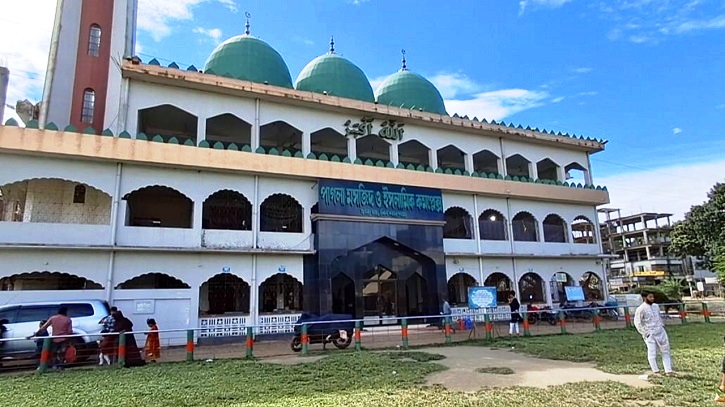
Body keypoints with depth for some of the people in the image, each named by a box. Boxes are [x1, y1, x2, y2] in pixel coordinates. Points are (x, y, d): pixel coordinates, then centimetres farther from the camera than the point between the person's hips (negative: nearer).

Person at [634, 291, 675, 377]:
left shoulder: (656, 306, 8)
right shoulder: (641, 309, -13)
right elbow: (637, 323, -10)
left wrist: (662, 326, 12)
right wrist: (645, 333, -11)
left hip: (660, 332, 7)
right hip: (650, 334, -6)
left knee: (665, 351, 8)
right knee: (652, 353, -1)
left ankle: (668, 371, 16)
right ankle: (656, 371, 9)